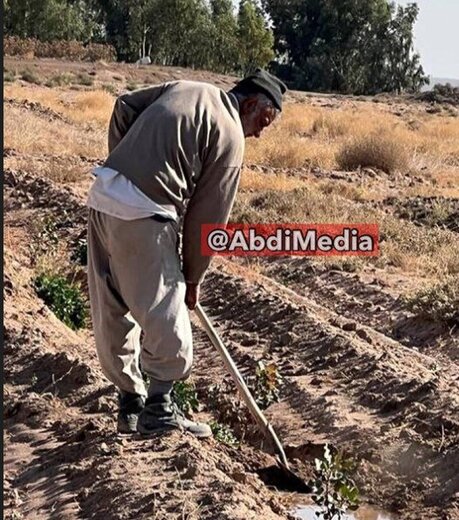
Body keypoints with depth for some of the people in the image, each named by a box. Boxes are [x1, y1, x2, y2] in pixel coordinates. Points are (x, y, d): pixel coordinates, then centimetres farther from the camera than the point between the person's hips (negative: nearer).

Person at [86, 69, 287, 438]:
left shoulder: (184, 88, 15)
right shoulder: (230, 138, -4)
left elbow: (124, 107, 18)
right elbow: (208, 217, -2)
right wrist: (193, 279, 9)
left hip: (103, 197, 9)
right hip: (143, 217, -9)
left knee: (112, 313, 15)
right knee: (166, 316, 4)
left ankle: (130, 403, 28)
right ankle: (158, 411, 14)